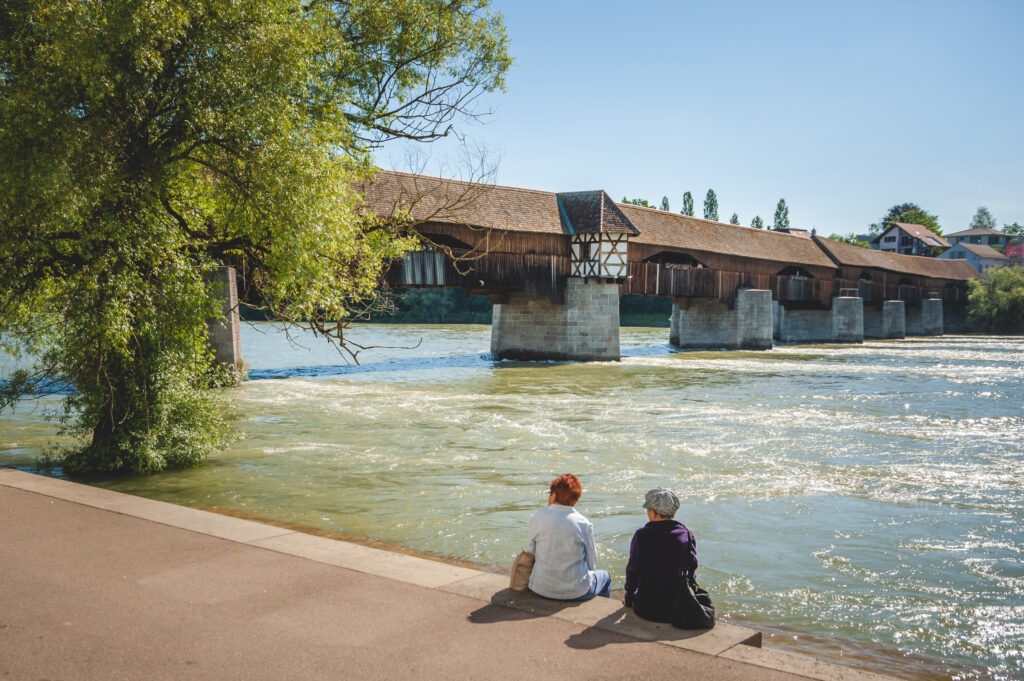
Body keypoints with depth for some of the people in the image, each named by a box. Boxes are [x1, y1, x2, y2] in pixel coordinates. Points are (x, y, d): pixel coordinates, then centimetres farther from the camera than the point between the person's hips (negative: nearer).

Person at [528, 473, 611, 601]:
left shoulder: (537, 518, -9)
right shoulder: (583, 524, -14)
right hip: (576, 591, -3)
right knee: (605, 577, 29)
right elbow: (591, 561, -6)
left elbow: (533, 552, 0)